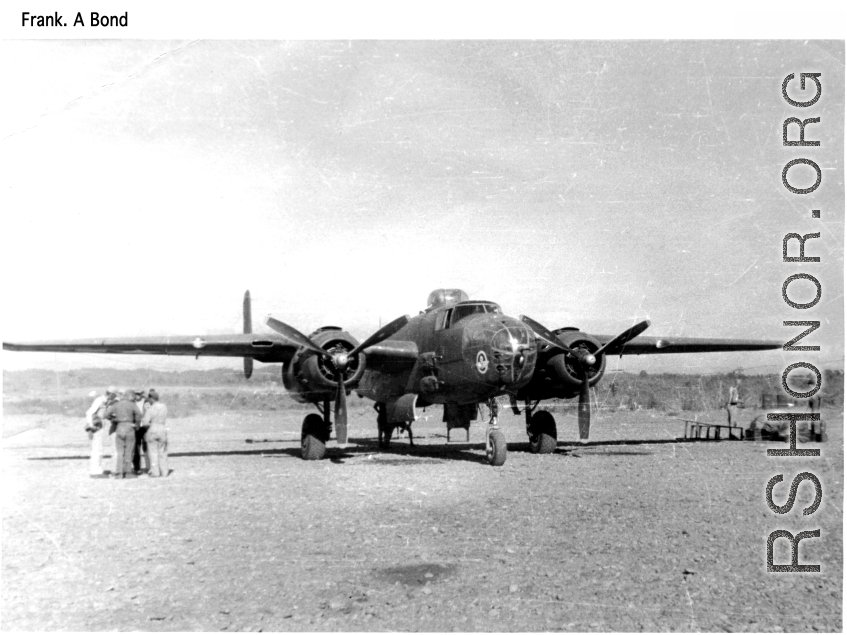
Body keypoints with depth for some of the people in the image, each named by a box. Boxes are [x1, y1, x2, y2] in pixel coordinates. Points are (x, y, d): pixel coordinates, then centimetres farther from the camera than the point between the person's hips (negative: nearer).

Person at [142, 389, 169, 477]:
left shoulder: (150, 409, -12)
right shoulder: (164, 407, 3)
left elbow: (145, 422, -14)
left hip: (152, 430, -4)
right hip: (163, 429, 4)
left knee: (153, 452, 4)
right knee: (162, 452, 12)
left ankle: (155, 472, 4)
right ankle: (164, 472, 15)